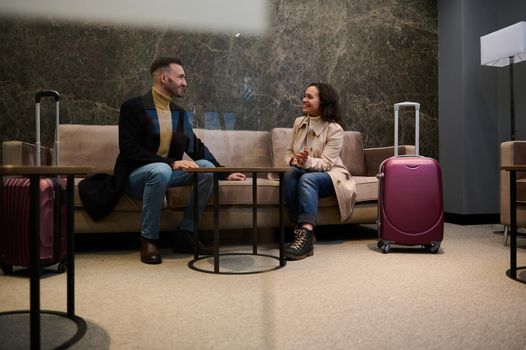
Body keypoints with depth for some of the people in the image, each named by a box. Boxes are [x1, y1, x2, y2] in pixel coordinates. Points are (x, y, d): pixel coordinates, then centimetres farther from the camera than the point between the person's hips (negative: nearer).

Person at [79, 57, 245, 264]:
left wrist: (224, 174, 7)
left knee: (206, 167, -17)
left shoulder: (179, 113, 10)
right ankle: (148, 240, -22)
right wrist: (171, 162, -29)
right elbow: (129, 150, -19)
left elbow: (196, 147, 14)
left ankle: (186, 233, -9)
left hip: (167, 171, 6)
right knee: (161, 170, -38)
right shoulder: (133, 107, -9)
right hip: (136, 175, -6)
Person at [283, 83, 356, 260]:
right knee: (289, 173, -31)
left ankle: (306, 233, -48)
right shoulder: (299, 122, 6)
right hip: (304, 172, 4)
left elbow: (326, 163, -18)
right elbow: (288, 152, 13)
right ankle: (300, 228, -33)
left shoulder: (334, 129, -11)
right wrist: (293, 160, -12)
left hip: (330, 176, -4)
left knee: (307, 178, -37)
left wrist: (307, 161, -39)